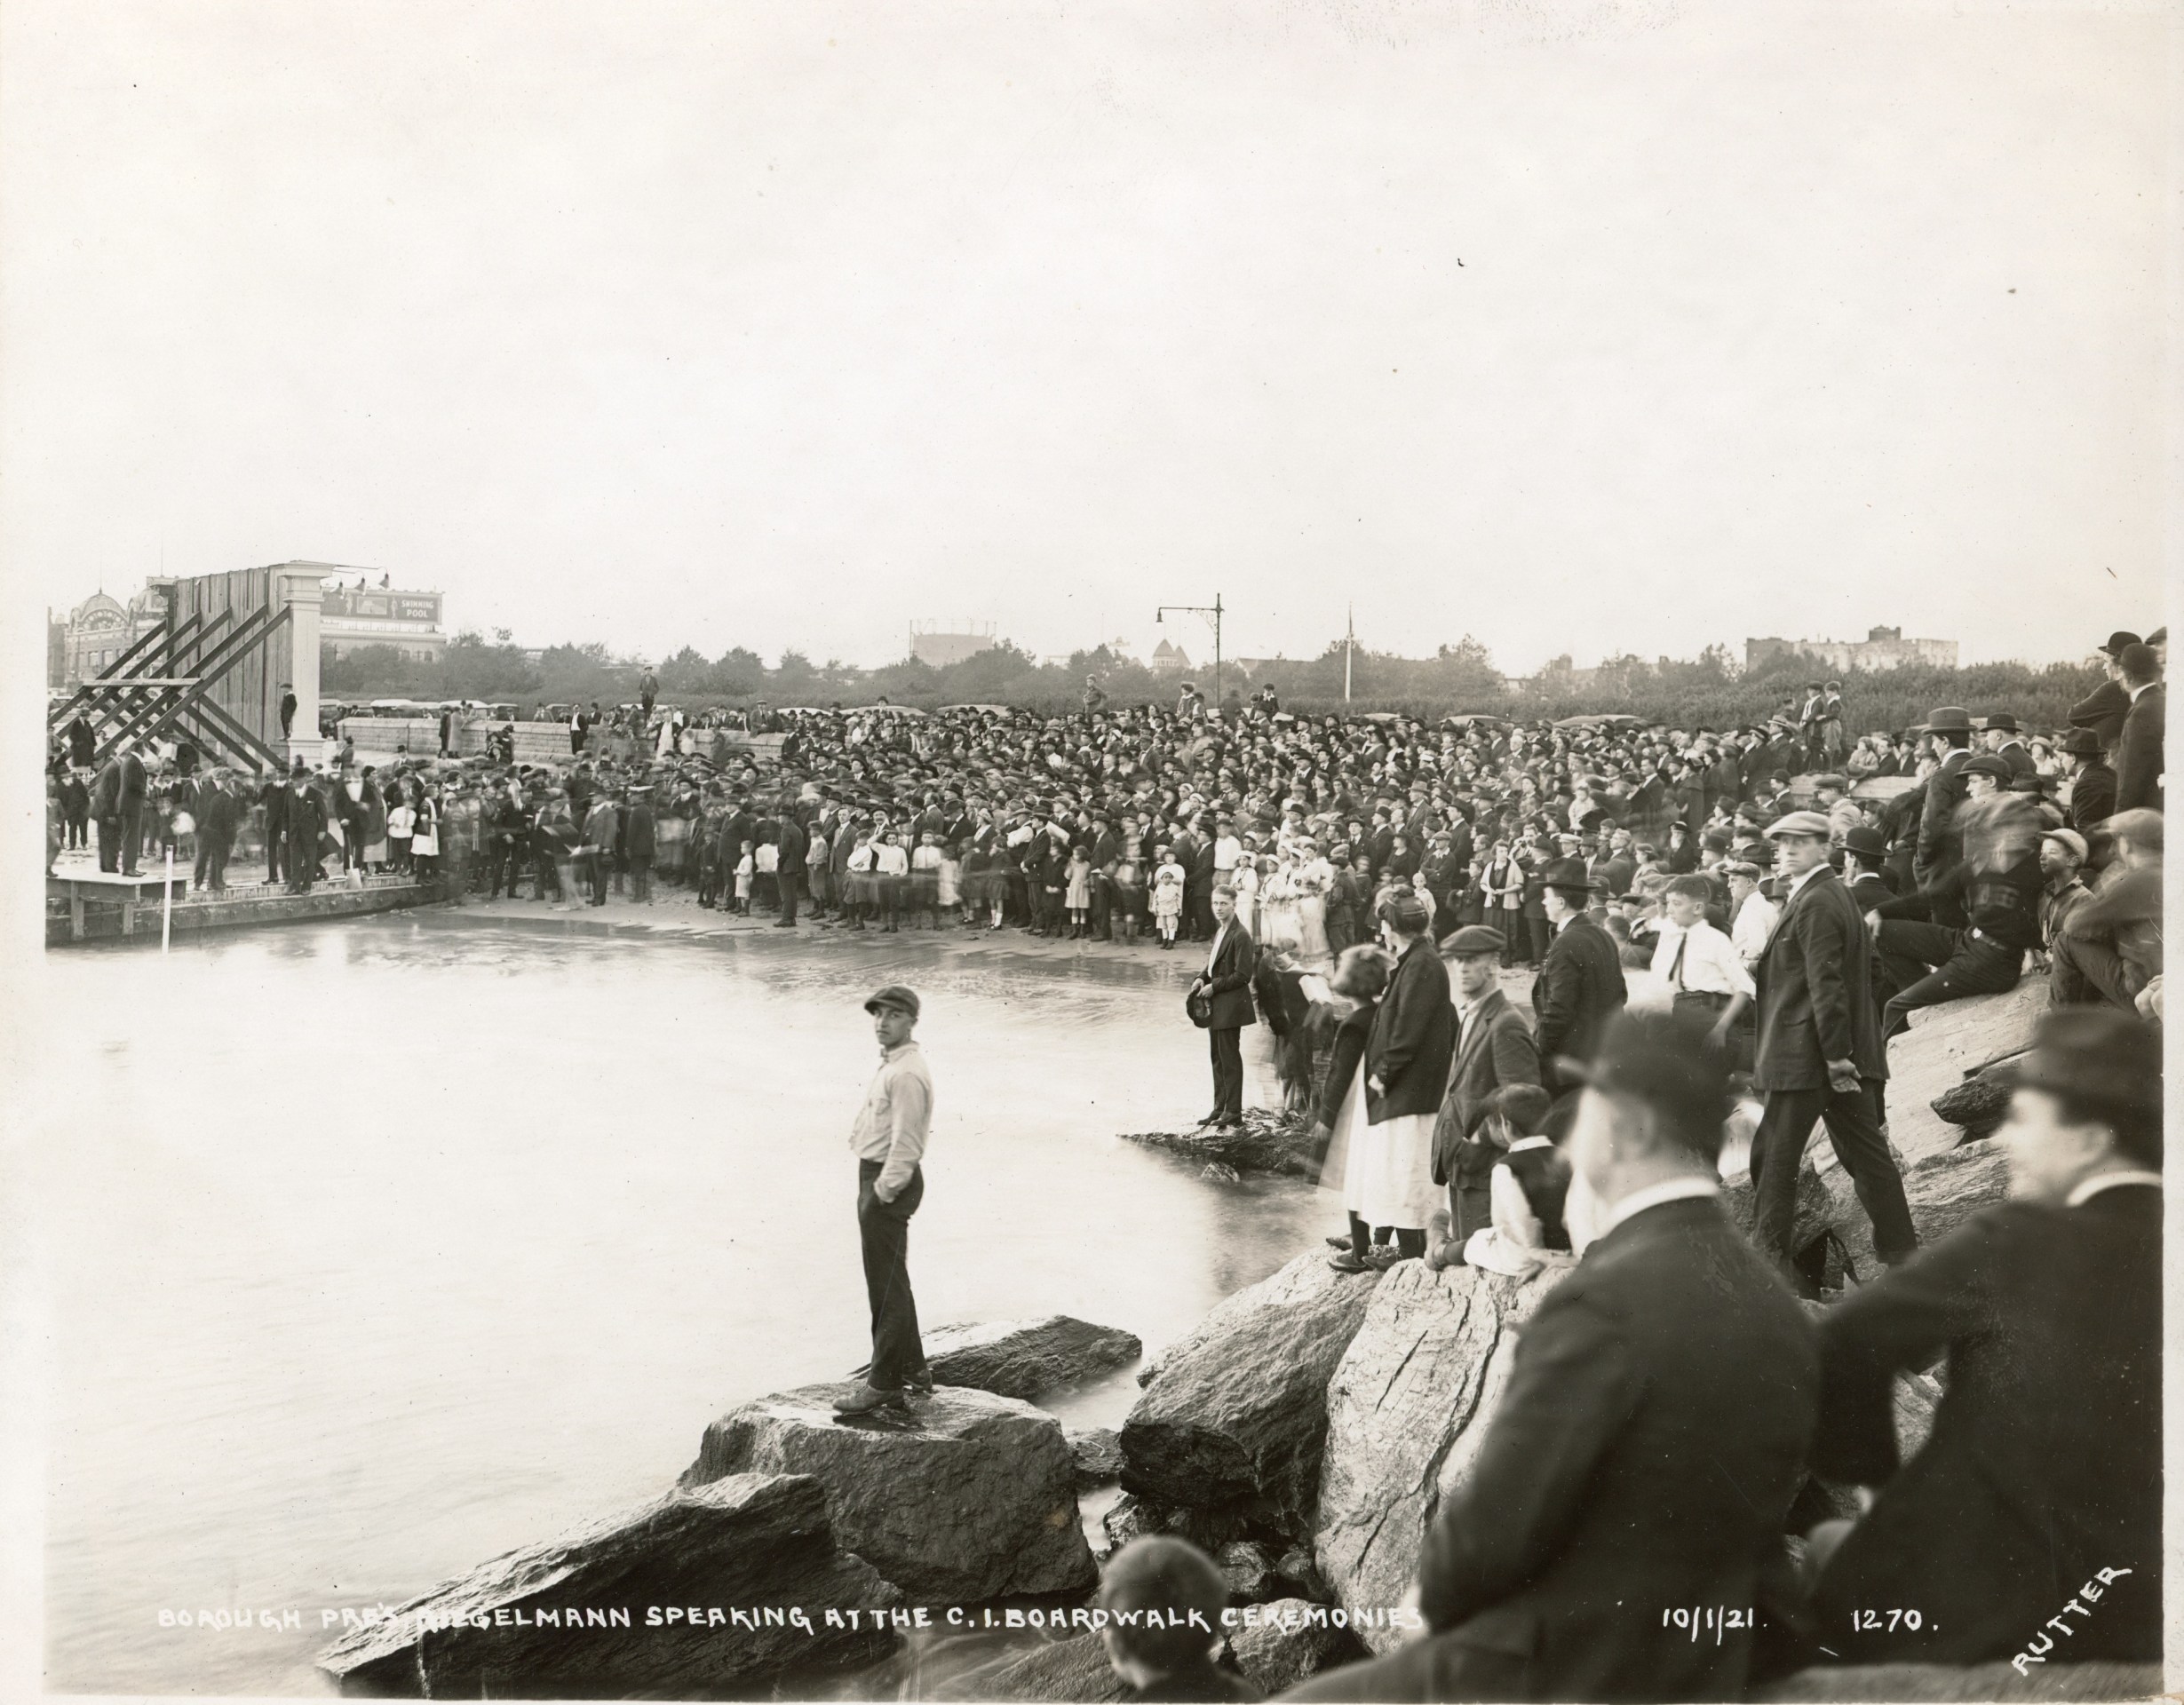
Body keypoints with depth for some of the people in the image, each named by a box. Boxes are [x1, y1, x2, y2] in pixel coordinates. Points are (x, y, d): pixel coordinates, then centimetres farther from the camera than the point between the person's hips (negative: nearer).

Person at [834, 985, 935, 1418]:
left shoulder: (906, 1074, -19)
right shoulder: (892, 1064, 14)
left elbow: (905, 1144, -22)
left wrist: (883, 1193, -18)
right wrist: (875, 1192, 17)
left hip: (889, 1181, -11)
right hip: (876, 1176, 11)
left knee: (886, 1284, -4)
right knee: (891, 1282, 18)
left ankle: (884, 1383, 1)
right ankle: (911, 1369, 28)